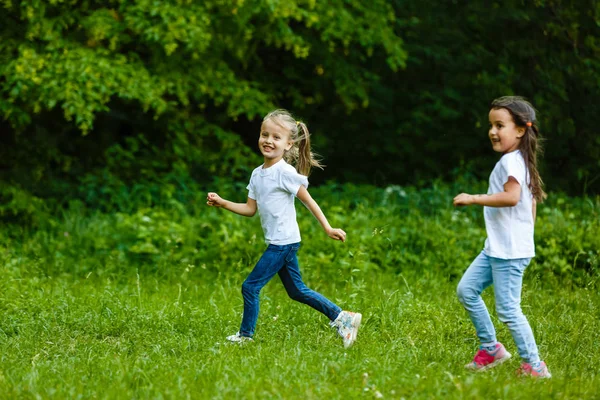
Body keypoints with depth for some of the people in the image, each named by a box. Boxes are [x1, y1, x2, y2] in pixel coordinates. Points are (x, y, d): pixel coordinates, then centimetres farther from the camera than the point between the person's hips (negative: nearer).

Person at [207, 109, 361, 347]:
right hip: (277, 242, 9)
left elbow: (308, 201, -12)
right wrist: (223, 203, 2)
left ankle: (246, 335, 9)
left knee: (250, 286, -5)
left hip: (283, 242, -9)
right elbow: (250, 209, 13)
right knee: (296, 291, 15)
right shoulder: (257, 174, 9)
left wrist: (327, 228, -13)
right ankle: (342, 318, 22)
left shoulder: (285, 172, -15)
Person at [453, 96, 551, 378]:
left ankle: (534, 365, 1)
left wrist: (473, 199, -25)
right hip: (496, 248, 10)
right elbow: (530, 201, 23)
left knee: (507, 309, -7)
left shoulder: (511, 160, -16)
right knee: (466, 290, 10)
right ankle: (490, 348, 18)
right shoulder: (519, 161, 15)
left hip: (509, 253, -10)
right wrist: (525, 233, 30)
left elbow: (511, 196, -31)